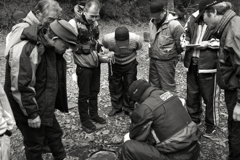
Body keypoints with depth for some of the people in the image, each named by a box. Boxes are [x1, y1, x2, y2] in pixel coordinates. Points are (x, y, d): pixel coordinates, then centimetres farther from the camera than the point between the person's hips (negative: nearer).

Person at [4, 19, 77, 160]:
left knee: (55, 134, 20)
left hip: (45, 105, 9)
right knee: (35, 143, 9)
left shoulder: (49, 48, 2)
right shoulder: (26, 51, -27)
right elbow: (20, 87, -28)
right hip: (29, 108, -9)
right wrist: (31, 114, -21)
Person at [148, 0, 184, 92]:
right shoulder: (152, 22, 3)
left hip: (166, 61, -7)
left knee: (168, 87, 3)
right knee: (153, 85, 17)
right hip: (153, 60, 7)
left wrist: (173, 54, 0)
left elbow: (182, 43, -12)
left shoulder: (174, 25, -19)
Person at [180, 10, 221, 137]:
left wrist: (208, 43, -17)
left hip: (209, 64, -5)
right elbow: (186, 34, 21)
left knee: (209, 96, 6)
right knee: (191, 93, 16)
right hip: (192, 62, 6)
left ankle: (211, 125, 26)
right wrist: (185, 42, 1)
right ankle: (194, 119, 37)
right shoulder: (193, 17, 7)